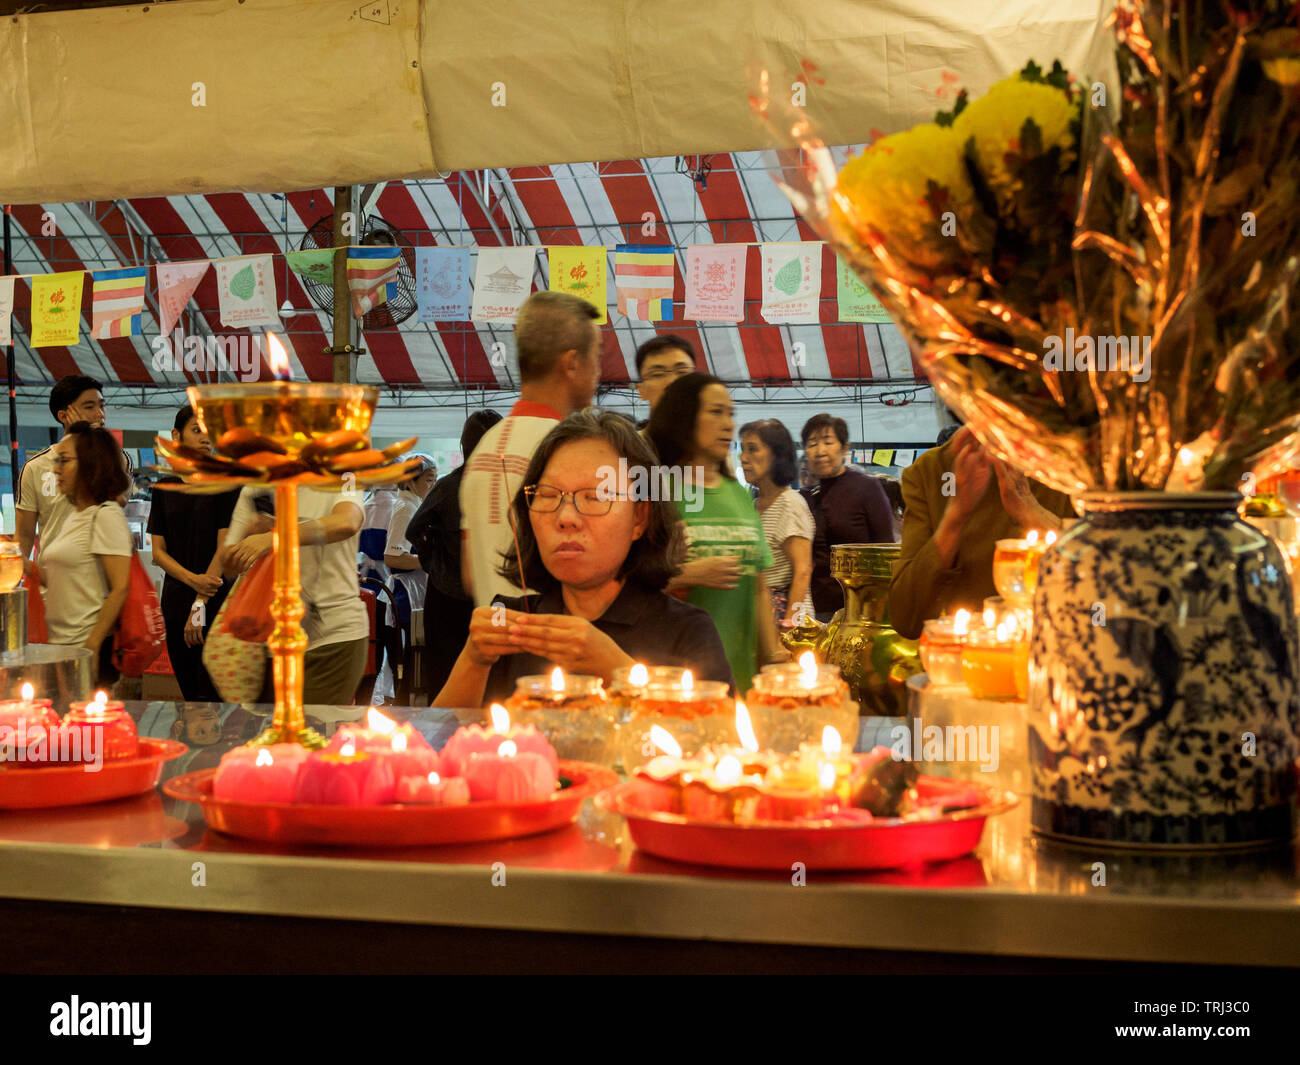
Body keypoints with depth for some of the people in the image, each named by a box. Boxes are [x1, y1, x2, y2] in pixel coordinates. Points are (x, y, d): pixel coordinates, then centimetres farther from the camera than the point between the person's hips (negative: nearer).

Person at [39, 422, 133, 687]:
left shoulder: (106, 514, -11)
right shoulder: (73, 515, 16)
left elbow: (120, 588, -17)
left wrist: (92, 646, -20)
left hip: (88, 647, -8)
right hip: (61, 644, 8)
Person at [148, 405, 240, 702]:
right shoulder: (164, 488, 12)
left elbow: (225, 548, -8)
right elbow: (158, 551, 8)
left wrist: (200, 604, -13)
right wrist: (192, 578, -12)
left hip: (217, 603, -5)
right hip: (176, 603, 5)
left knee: (210, 694, -10)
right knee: (190, 695, 6)